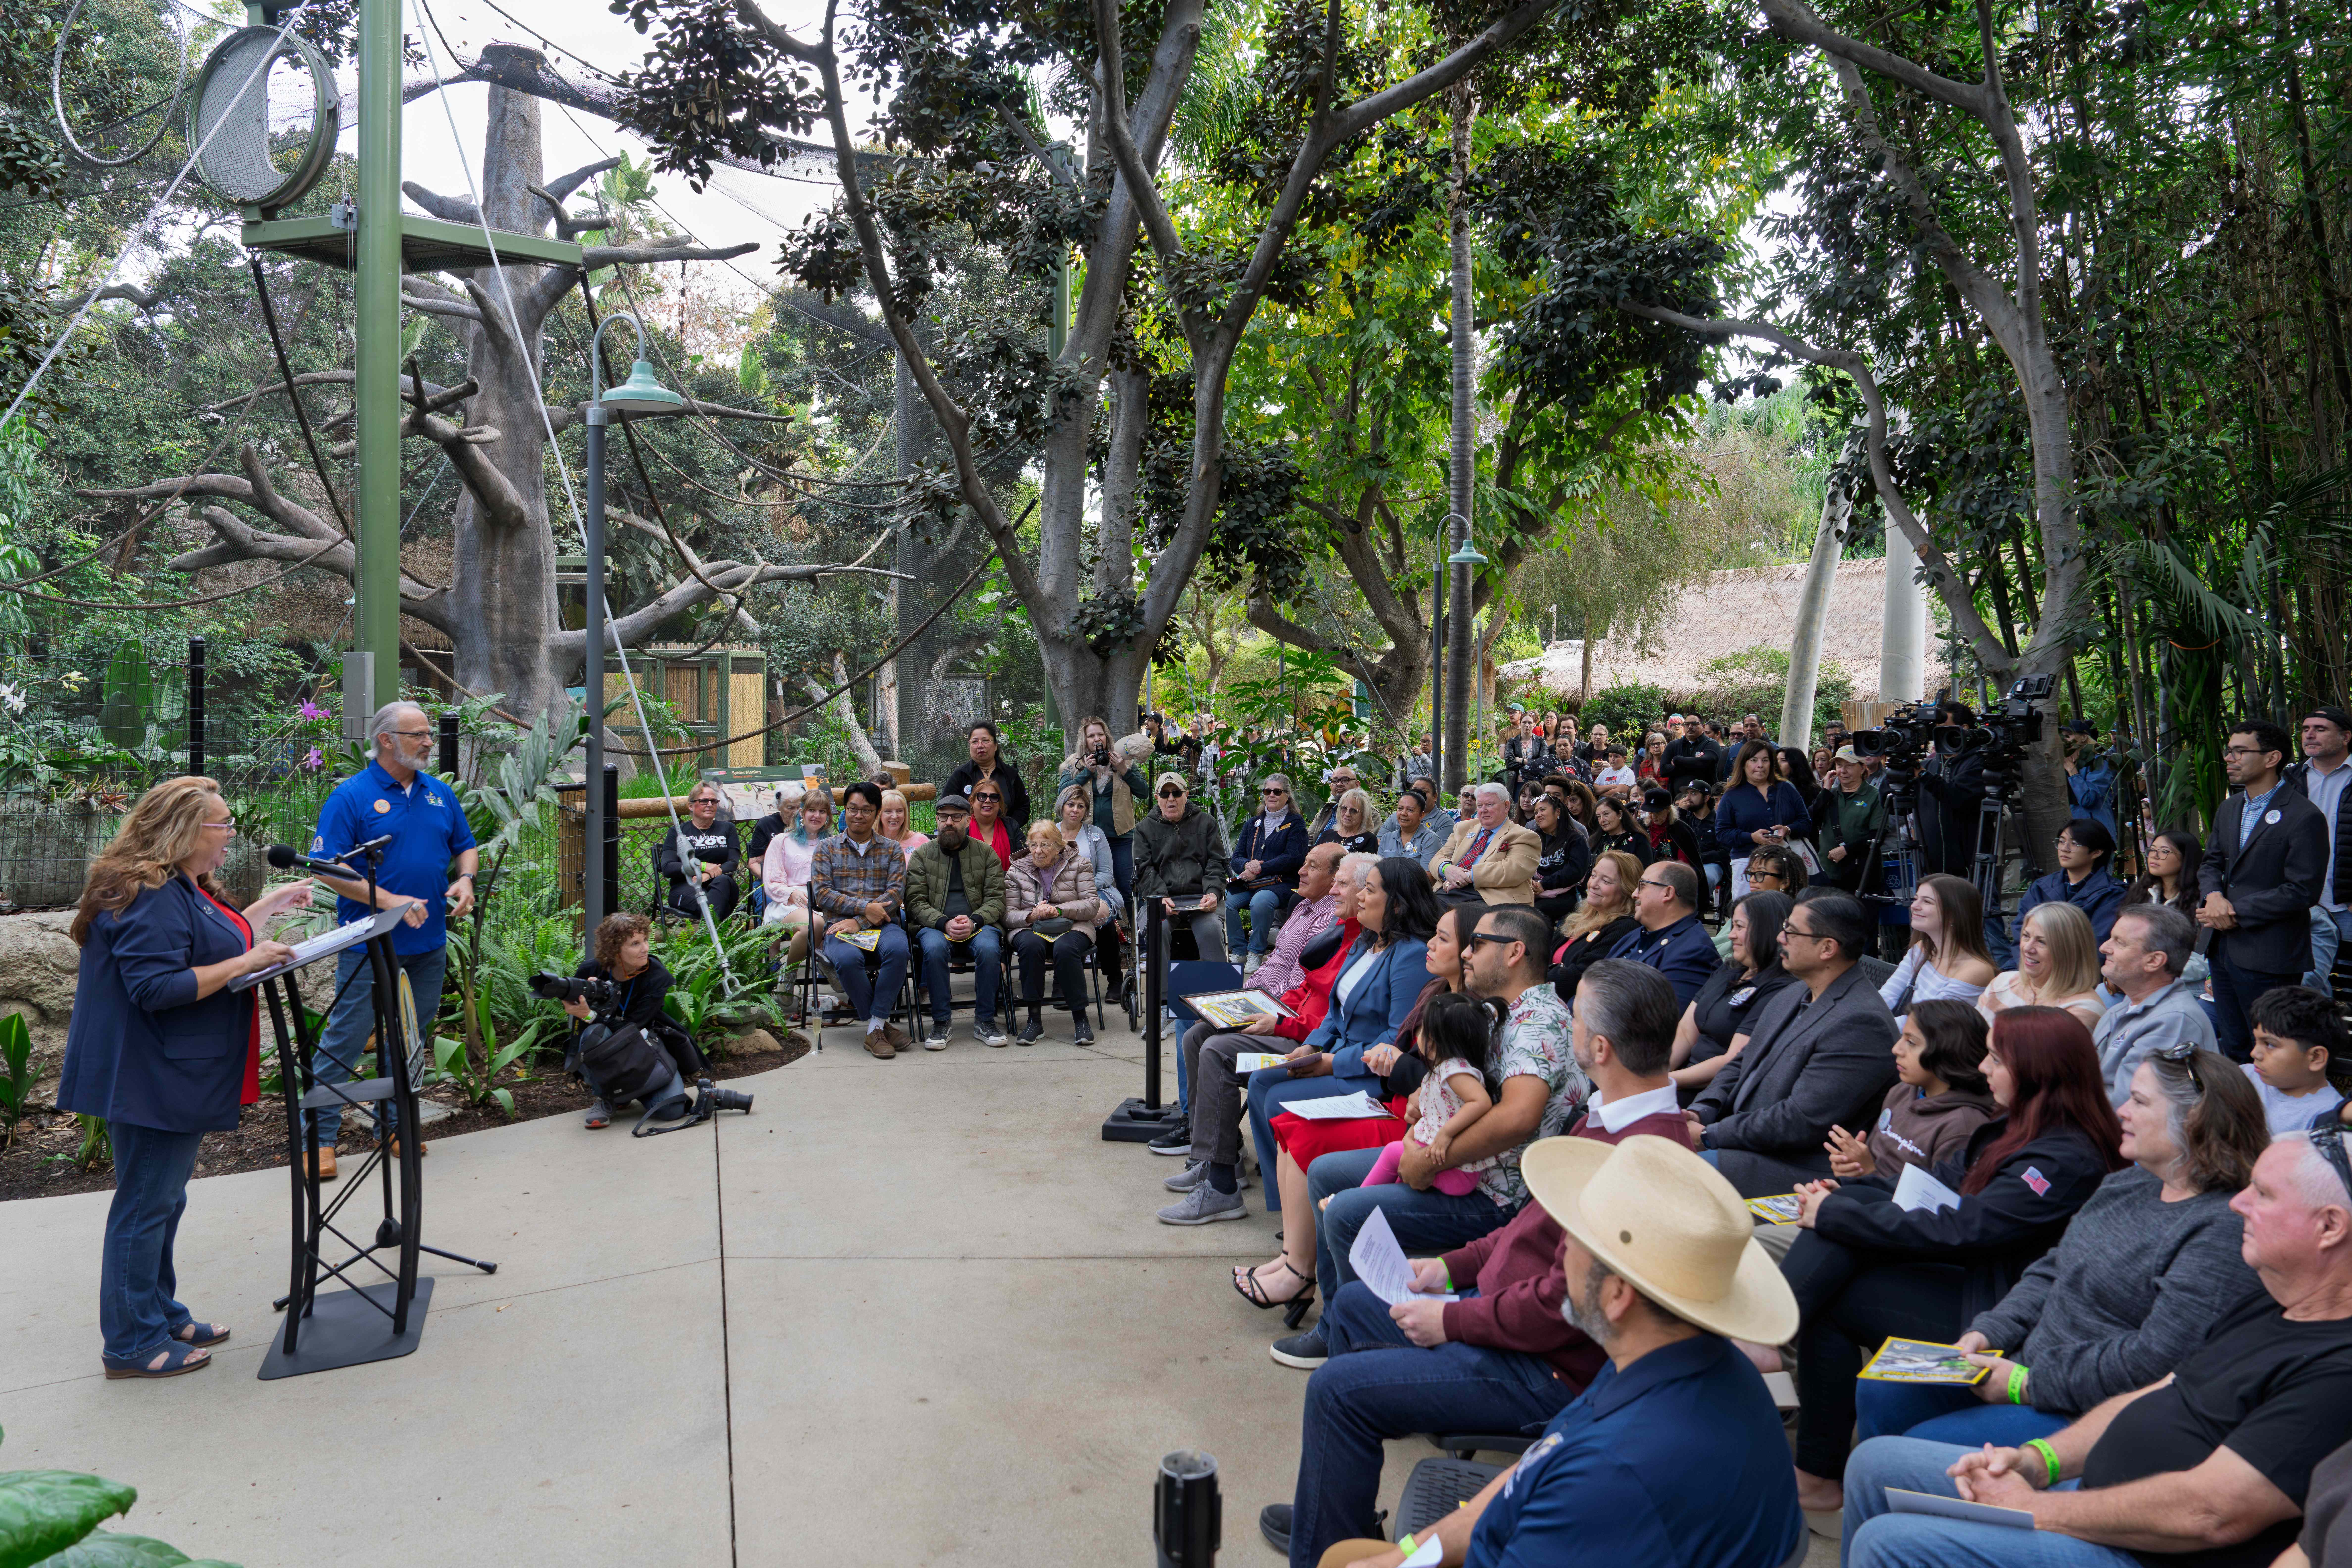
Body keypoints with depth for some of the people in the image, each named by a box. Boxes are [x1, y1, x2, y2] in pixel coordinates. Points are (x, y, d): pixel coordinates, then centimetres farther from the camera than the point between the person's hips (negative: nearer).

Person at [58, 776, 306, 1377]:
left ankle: (162, 1316, 32)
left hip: (175, 1079, 11)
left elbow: (213, 941, 27)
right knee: (146, 1206, -1)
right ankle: (132, 1344, 10)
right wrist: (245, 963, -25)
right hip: (150, 1082, -11)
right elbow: (157, 987, -28)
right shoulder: (150, 895, -21)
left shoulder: (181, 887, 13)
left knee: (162, 1203, 20)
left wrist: (270, 906, 23)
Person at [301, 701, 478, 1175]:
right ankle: (319, 1136, 9)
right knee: (345, 1039, -2)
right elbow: (329, 869, -13)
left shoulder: (440, 794, 10)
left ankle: (393, 1124, 28)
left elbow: (466, 846, 19)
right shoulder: (351, 796, -8)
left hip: (428, 942, 6)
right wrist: (389, 901, -22)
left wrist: (465, 880, -3)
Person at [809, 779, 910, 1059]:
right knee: (847, 959, -36)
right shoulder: (827, 849, 14)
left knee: (898, 949, -35)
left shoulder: (891, 850, 15)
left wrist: (860, 922, -13)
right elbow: (822, 893, 1)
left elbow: (896, 893, 1)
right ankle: (883, 1025, -18)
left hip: (882, 923, 1)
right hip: (840, 924, -1)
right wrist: (864, 907, -12)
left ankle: (875, 1028, -24)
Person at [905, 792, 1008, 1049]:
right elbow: (916, 902, 1)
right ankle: (941, 1022, -21)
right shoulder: (922, 855, 11)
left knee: (989, 948, -33)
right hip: (935, 926, 0)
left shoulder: (985, 853, 12)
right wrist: (945, 923, -16)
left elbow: (996, 899, 4)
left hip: (978, 924, 0)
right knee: (934, 948, -35)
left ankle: (985, 1021, -17)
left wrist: (974, 922, -16)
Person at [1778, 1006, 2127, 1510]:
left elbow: (1959, 1231, -26)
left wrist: (1833, 1215, -22)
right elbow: (1938, 1182, 14)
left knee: (1828, 1299, -16)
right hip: (1967, 1278, 9)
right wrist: (1842, 1195, -3)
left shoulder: (2067, 1161, -20)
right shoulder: (2016, 1129, 9)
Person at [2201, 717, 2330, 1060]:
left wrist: (2238, 913, -16)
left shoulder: (2304, 817, -12)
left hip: (2268, 960, -7)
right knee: (2232, 1049, 16)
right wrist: (2213, 895, -6)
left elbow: (2302, 891, -16)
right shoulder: (2229, 808, 13)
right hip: (2223, 950, 8)